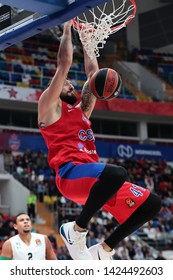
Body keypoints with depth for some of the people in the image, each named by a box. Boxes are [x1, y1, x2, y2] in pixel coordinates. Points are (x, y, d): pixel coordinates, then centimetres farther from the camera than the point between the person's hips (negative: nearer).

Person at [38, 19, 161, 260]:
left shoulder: (81, 110, 32)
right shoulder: (49, 106, 13)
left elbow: (93, 72, 36)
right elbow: (65, 63, 7)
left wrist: (86, 41, 41)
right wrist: (68, 29, 16)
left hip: (94, 178, 8)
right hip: (71, 173, -8)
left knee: (151, 203, -2)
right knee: (117, 173, -38)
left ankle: (103, 251, 3)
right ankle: (76, 230, -19)